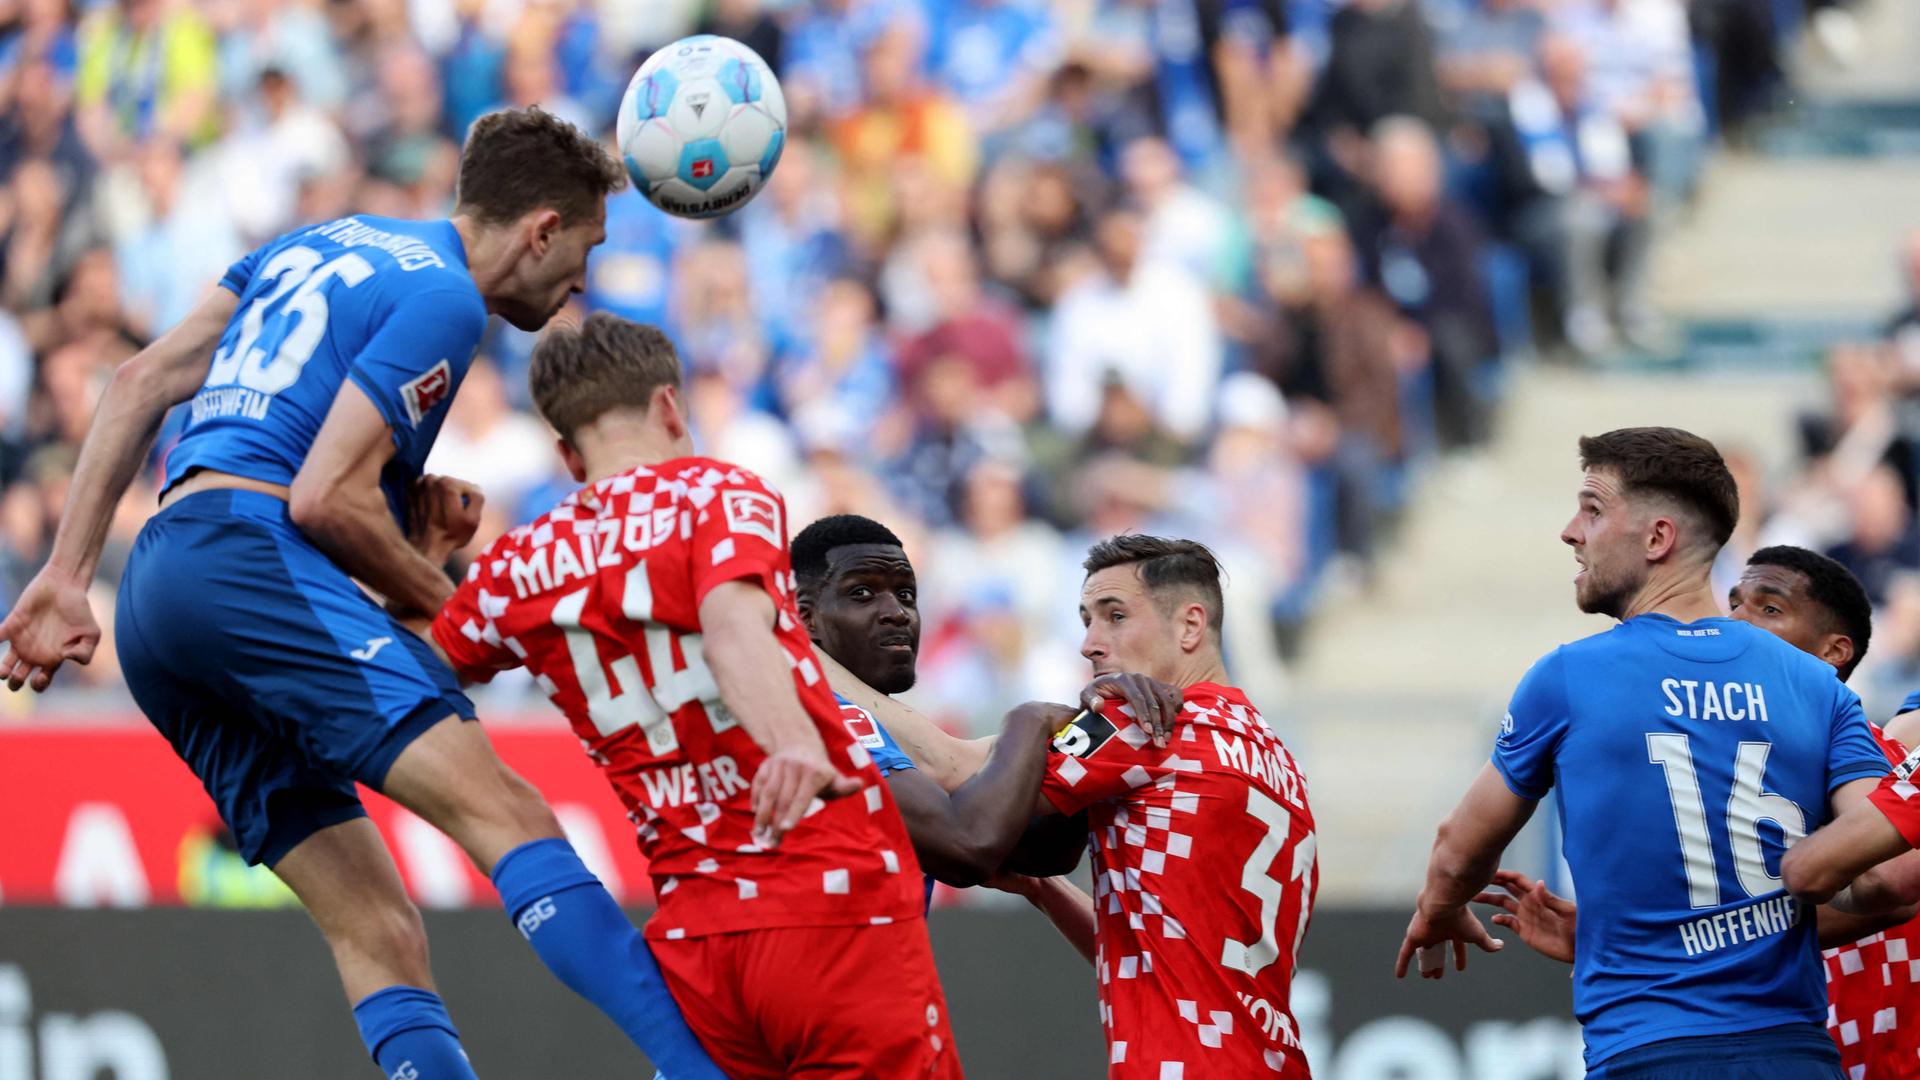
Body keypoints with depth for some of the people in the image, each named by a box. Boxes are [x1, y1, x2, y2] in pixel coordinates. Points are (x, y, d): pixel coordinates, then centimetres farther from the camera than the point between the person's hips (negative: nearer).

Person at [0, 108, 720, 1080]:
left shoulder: (321, 246, 25)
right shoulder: (443, 296, -1)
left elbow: (137, 387, 22)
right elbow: (325, 498, -11)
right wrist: (446, 604, 4)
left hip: (153, 590, 10)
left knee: (378, 931, 2)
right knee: (505, 814, -23)